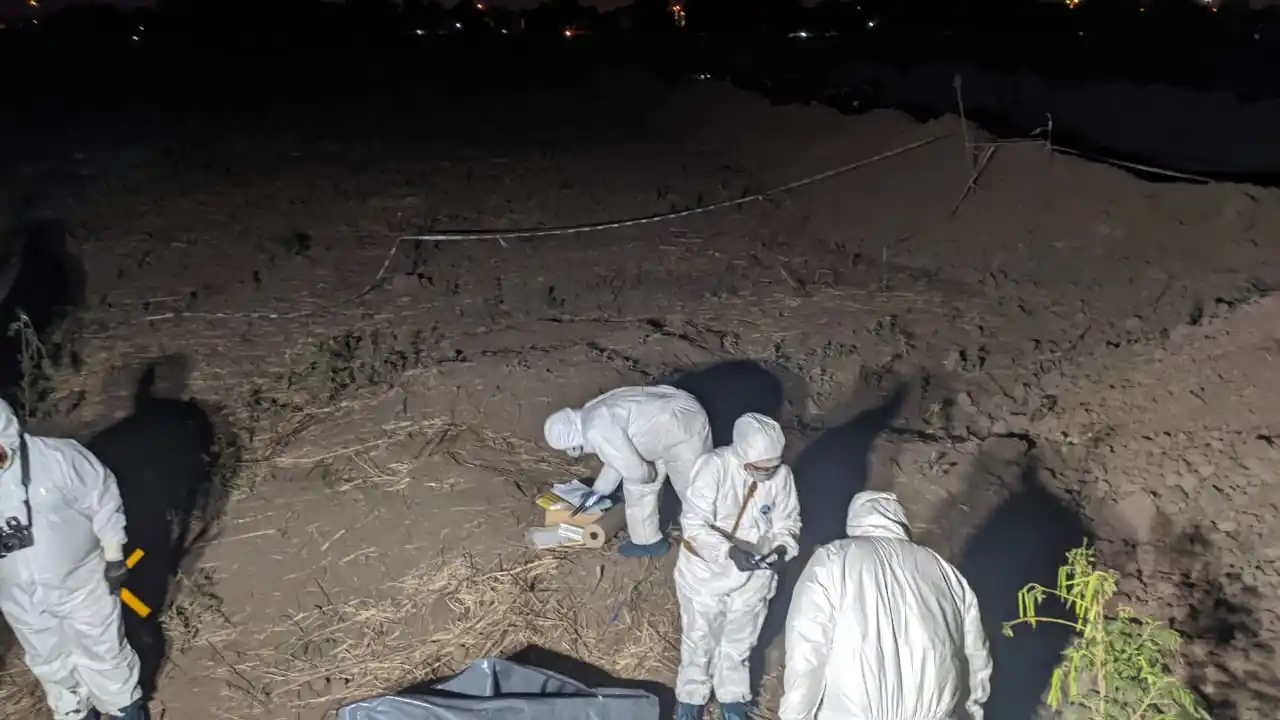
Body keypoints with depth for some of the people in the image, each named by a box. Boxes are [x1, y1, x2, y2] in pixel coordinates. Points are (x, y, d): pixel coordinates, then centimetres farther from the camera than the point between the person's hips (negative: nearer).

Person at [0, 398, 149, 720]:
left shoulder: (57, 456, -25)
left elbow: (102, 502, -14)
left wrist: (114, 557, -7)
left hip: (80, 580, -3)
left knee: (102, 650, 16)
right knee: (48, 660, 24)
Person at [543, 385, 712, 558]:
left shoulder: (596, 432, -22)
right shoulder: (596, 415, 10)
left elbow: (636, 471, -20)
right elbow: (618, 457, 25)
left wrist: (650, 474, 3)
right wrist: (598, 491, 33)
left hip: (684, 429, -10)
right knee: (637, 483, 19)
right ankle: (646, 540, 34)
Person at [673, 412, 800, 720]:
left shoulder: (782, 476, -15)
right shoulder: (714, 466, -26)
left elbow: (787, 523, -2)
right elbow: (694, 524, -27)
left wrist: (781, 548, -23)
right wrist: (729, 552, -39)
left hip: (753, 576, 3)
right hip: (706, 571, -3)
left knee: (738, 641, 22)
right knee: (699, 639, 15)